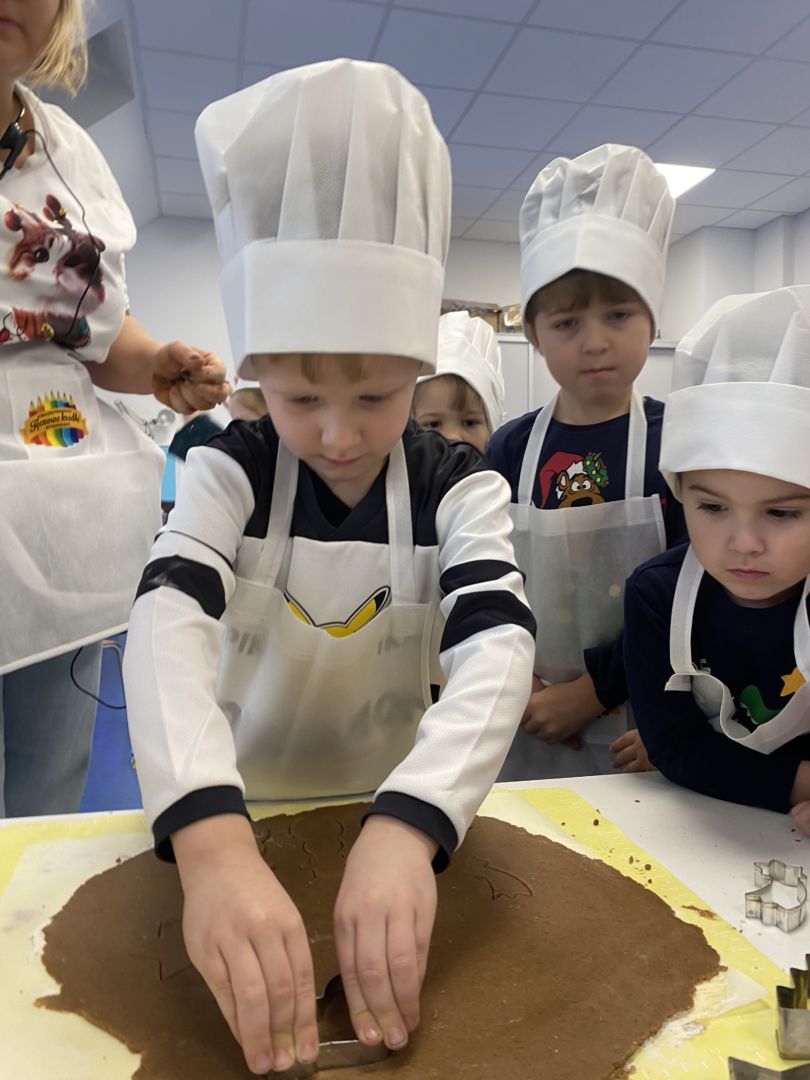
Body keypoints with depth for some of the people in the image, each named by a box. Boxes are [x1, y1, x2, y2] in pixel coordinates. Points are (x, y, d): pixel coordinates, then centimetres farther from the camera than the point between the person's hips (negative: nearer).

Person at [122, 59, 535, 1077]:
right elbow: (168, 623, -27)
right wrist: (211, 839, -43)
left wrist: (404, 827, -42)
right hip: (233, 805, 1)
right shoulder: (231, 473, -12)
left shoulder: (459, 487, -11)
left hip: (394, 804, 0)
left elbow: (497, 645, -25)